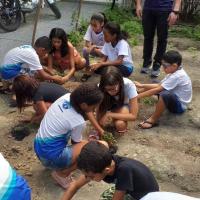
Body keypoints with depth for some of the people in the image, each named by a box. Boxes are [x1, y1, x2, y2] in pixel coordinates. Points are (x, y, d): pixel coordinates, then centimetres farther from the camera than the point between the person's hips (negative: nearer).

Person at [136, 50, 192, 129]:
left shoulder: (177, 76, -28)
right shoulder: (174, 72, 1)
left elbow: (157, 90, -29)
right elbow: (159, 85, 5)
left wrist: (139, 96, -25)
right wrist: (142, 86, -3)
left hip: (179, 106, -10)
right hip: (174, 99, 10)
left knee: (165, 94, -38)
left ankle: (153, 120, -22)